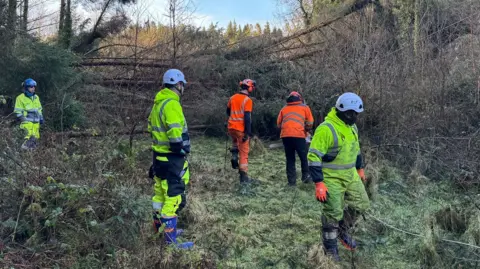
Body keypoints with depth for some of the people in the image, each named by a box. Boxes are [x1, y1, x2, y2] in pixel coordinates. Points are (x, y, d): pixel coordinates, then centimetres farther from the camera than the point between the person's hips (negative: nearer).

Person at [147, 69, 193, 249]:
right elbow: (175, 134, -26)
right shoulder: (172, 104, -20)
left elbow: (151, 127, 19)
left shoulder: (158, 103, 11)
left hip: (159, 155, 10)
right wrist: (181, 153, -17)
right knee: (174, 196, -4)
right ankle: (171, 238, 1)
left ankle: (160, 226, 36)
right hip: (171, 158, -10)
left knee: (161, 192, 21)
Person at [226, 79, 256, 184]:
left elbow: (228, 111, 22)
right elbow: (247, 117, -18)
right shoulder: (247, 100, -12)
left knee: (235, 141, 37)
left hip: (231, 127, 6)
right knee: (244, 153, 2)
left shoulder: (233, 97, 8)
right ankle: (243, 177, 3)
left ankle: (234, 156, 12)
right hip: (241, 129, -6)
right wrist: (248, 132, -17)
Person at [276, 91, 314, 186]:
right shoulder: (305, 107, 13)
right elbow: (310, 124, 7)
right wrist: (306, 130, 26)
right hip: (299, 135, -3)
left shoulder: (284, 109, 20)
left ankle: (292, 180, 12)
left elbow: (278, 124, 14)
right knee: (304, 158, 14)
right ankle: (306, 176, 16)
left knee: (290, 159, 12)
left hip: (285, 136, 3)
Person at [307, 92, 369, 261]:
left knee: (362, 203, 11)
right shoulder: (326, 129, -23)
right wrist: (319, 183, -26)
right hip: (332, 178, -8)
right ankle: (330, 248, 17)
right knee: (334, 213, -1)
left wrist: (360, 169, 26)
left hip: (351, 175, 8)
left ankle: (342, 230, 31)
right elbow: (314, 157, -24)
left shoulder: (352, 127, 5)